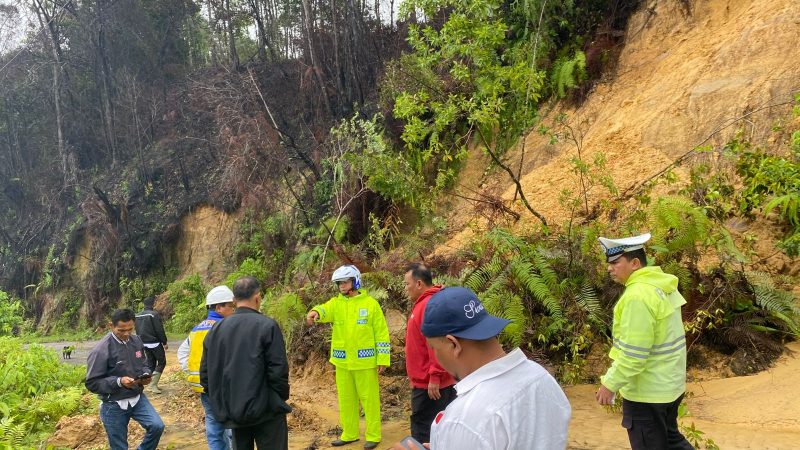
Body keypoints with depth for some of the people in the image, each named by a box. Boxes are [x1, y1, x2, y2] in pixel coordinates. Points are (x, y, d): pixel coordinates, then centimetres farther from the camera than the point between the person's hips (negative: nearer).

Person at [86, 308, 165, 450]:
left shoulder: (136, 342, 0)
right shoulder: (101, 350, -19)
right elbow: (92, 383, -16)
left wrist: (145, 375, -7)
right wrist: (119, 382, -27)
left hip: (137, 398, 5)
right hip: (114, 406, -4)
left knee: (157, 426, -11)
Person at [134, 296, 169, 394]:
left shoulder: (138, 316, 8)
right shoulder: (154, 314, -16)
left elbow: (137, 331, 16)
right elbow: (160, 330, -16)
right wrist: (165, 343, -9)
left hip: (145, 343, 7)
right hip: (155, 343, -7)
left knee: (150, 363, 15)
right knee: (161, 362, 1)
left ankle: (152, 384, 16)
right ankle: (153, 384, -9)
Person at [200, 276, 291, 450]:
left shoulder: (216, 329, 4)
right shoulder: (267, 326, -13)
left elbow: (205, 372, 6)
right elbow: (278, 370, -15)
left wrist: (219, 400, 16)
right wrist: (282, 398, 0)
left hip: (232, 412, 6)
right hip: (266, 411, -5)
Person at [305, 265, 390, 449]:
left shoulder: (370, 303, -5)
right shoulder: (336, 303, 4)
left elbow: (381, 333, -5)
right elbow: (325, 310, -19)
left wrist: (383, 359, -9)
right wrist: (315, 312, -43)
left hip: (365, 361, -4)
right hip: (342, 362, 4)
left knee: (369, 398, 4)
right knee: (346, 399, 14)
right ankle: (349, 434, 28)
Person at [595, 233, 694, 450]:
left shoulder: (638, 295, -25)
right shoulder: (661, 284, 5)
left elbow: (633, 353, -27)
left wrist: (610, 383, -18)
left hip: (646, 392, -9)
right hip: (669, 384, 9)